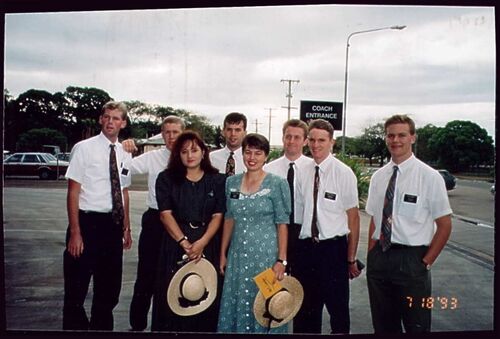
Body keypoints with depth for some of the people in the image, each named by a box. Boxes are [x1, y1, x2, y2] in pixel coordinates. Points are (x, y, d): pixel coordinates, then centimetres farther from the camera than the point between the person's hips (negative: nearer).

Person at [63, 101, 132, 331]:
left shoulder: (124, 154, 8)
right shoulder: (84, 148, -7)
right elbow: (73, 192, -10)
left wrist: (126, 228, 13)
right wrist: (75, 232, -15)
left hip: (113, 226, 5)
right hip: (88, 222, -5)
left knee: (110, 288, 16)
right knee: (76, 288, 3)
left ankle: (102, 327, 32)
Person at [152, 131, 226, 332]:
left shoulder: (217, 180, 4)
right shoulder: (166, 179, 3)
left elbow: (218, 216, -1)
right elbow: (165, 214, -4)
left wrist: (201, 243, -15)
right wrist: (185, 243, -13)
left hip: (208, 244, 0)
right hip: (175, 243, 0)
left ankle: (204, 328, 19)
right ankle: (173, 328, 19)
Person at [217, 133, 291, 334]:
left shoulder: (277, 184, -7)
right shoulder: (231, 182, 6)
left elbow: (282, 224, -7)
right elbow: (229, 220, 12)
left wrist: (281, 260, -11)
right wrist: (223, 254, 11)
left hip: (266, 254, -4)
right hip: (238, 255, 4)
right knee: (235, 303, 11)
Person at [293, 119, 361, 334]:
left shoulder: (344, 173, -10)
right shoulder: (303, 173, 3)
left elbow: (353, 218, -7)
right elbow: (298, 214, 9)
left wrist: (351, 259, -5)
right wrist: (294, 251, 7)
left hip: (334, 247, -4)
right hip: (306, 247, 4)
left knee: (338, 308, 8)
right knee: (306, 309, 16)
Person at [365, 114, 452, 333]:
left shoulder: (430, 177, -9)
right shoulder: (378, 177, 5)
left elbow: (445, 226, -5)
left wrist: (426, 262, -7)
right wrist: (371, 257, 4)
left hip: (411, 259, -4)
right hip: (379, 257, 4)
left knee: (416, 326, 9)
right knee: (383, 325, 16)